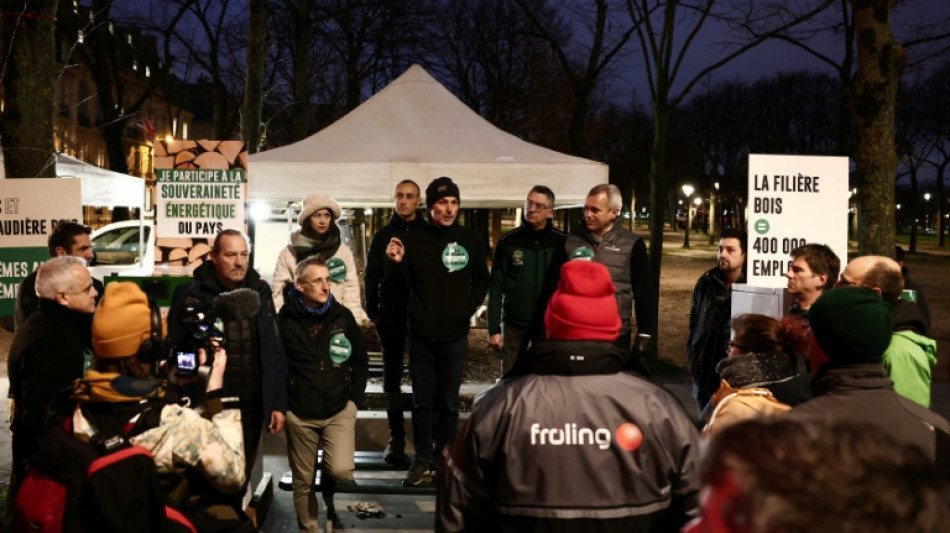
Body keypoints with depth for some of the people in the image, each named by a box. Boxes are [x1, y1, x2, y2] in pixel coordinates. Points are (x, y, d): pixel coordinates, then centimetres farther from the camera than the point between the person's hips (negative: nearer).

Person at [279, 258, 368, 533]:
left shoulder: (343, 316, 0)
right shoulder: (285, 320, -7)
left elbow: (360, 361, 8)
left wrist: (355, 399, 2)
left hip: (340, 411, 1)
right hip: (299, 415, -1)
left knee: (342, 470, -16)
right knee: (303, 481, 9)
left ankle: (329, 491, 19)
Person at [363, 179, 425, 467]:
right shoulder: (383, 235, 8)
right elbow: (371, 276, 9)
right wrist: (373, 312, 2)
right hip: (391, 316, 2)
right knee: (392, 378, 6)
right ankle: (396, 438, 12)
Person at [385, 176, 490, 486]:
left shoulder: (471, 240, 2)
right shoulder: (415, 239, 0)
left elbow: (481, 281, 12)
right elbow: (406, 284, 2)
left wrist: (466, 309, -1)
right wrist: (398, 262, -15)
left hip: (454, 336, 0)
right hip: (421, 336, 0)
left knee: (448, 403, 8)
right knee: (422, 401, 8)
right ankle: (422, 460, 17)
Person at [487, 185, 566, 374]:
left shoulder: (562, 242, -2)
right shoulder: (508, 241, -1)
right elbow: (496, 287, -1)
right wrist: (494, 328, -6)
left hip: (549, 325, 0)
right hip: (514, 325, 0)